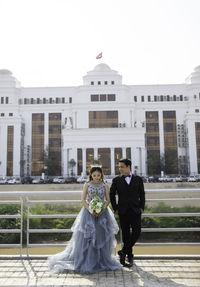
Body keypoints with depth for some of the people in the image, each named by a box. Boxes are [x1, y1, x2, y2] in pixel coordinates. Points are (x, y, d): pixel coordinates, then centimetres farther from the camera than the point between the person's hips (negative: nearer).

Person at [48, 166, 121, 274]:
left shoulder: (105, 186, 5)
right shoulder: (87, 185, 3)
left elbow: (108, 200, 2)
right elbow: (83, 199, -2)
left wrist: (102, 210, -14)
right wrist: (90, 210, -16)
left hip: (102, 213, 1)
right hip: (89, 212, -1)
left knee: (101, 236, 2)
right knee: (86, 237, -2)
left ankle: (102, 261, 15)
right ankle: (86, 262, 8)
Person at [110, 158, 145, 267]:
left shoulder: (138, 179, 6)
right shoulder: (116, 180, 3)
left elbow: (142, 194, 10)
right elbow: (112, 195, 7)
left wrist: (142, 207, 1)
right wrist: (115, 208, 1)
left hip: (136, 211, 1)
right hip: (123, 212, 0)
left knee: (136, 232, -9)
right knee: (125, 234, 4)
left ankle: (124, 252, 8)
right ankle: (129, 256, 19)